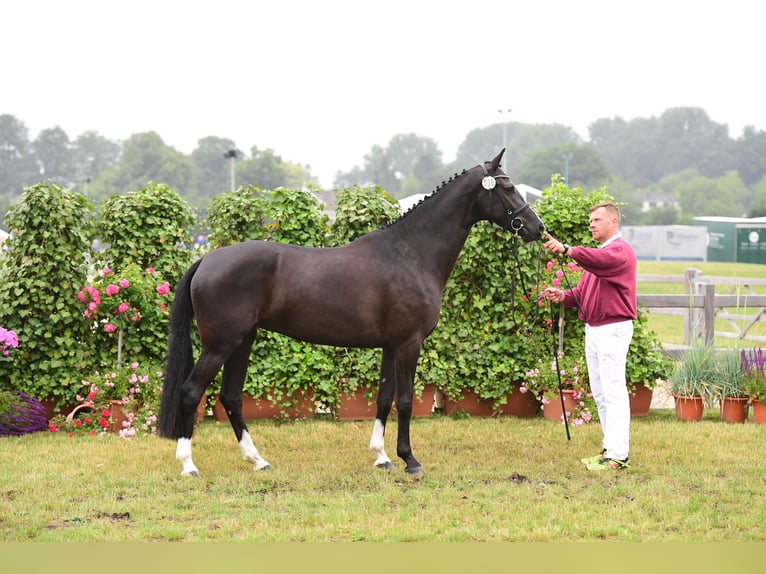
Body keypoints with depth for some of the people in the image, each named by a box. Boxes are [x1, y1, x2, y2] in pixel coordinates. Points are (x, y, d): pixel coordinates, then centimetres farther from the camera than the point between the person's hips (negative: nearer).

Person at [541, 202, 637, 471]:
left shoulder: (620, 250, -10)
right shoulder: (597, 252, 22)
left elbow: (600, 260, -34)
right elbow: (583, 291, 20)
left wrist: (566, 249, -47)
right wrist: (563, 296, -2)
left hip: (613, 329, -10)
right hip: (593, 329, 10)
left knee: (613, 392, -12)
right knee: (600, 393, 11)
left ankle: (618, 455, -13)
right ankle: (610, 447, 17)